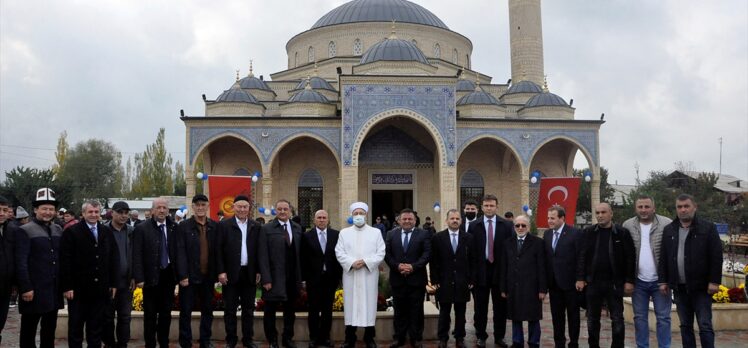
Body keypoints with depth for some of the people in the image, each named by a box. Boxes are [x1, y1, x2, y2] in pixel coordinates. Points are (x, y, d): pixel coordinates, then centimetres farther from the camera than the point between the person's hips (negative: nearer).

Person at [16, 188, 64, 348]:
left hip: (54, 289, 5)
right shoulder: (25, 231, -7)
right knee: (29, 329, 5)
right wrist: (25, 288, -17)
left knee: (50, 328, 14)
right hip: (34, 290, -5)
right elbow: (20, 262, -12)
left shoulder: (58, 230, 11)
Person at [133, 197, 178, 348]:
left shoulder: (174, 228, 3)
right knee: (150, 313, 7)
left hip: (169, 275, 3)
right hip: (151, 276, -2)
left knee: (166, 312, 11)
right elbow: (137, 255, -7)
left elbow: (177, 251, 4)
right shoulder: (142, 229, -5)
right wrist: (139, 278, -13)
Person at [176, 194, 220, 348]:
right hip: (189, 277, -3)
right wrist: (183, 276, -14)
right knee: (186, 311, 5)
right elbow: (180, 253, -9)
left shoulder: (214, 227, 5)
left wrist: (219, 272, 0)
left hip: (208, 277, 3)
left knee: (207, 311, 12)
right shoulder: (183, 227, -4)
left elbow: (218, 251, 6)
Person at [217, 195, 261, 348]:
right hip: (231, 273, -2)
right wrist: (221, 271, -10)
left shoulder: (256, 226, 6)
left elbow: (258, 250, 7)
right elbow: (219, 250, -4)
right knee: (230, 309, 6)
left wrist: (258, 271, 1)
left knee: (248, 308, 10)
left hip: (250, 273, 2)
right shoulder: (224, 225, -2)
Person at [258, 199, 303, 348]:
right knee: (270, 311, 8)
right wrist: (266, 279, -14)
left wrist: (300, 277, 2)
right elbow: (263, 256, -8)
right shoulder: (266, 229, -4)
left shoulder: (297, 228, 7)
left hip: (293, 278, 3)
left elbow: (300, 253, 6)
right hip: (274, 278, -3)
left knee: (290, 311, 12)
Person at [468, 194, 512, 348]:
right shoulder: (474, 225, 0)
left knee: (500, 306, 8)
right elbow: (470, 249, 0)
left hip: (500, 270, 0)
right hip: (480, 270, 0)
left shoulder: (506, 225, 1)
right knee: (480, 307, 8)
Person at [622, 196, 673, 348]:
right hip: (639, 281, 2)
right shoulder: (627, 226, 0)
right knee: (640, 317, 11)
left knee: (663, 317, 4)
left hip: (660, 280, -2)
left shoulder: (667, 224, -7)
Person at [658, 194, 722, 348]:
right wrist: (663, 281, 4)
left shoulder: (708, 227, -3)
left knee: (705, 326, -2)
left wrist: (714, 281, -12)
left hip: (701, 287, -4)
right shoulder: (668, 230, 9)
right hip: (679, 287, 4)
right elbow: (663, 258, 10)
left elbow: (716, 257, -7)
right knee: (685, 326, 11)